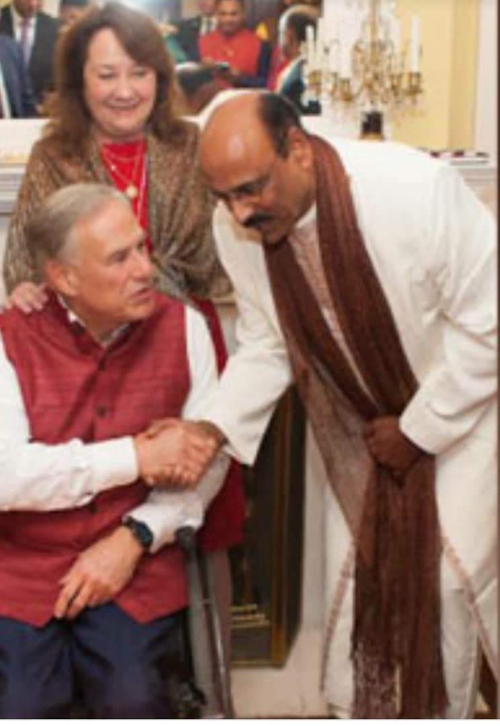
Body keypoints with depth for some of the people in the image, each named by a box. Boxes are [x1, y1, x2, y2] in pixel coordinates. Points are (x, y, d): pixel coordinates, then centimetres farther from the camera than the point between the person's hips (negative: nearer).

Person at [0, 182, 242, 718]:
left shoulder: (182, 327, -1)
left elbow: (208, 456, -2)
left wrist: (135, 537, -14)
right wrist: (134, 457, -17)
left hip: (136, 560, 1)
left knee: (132, 701, -21)